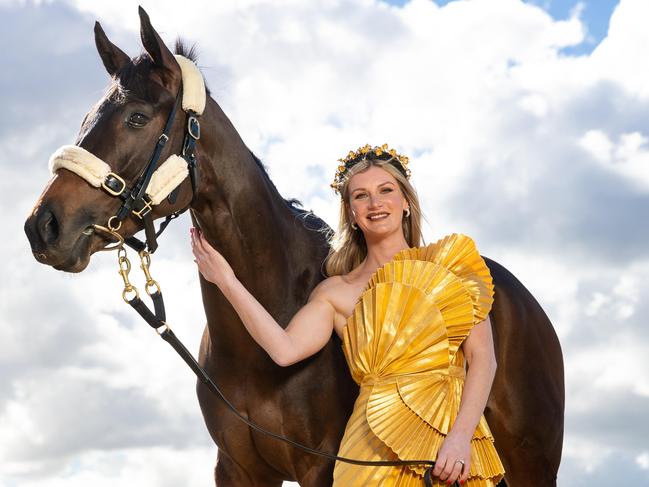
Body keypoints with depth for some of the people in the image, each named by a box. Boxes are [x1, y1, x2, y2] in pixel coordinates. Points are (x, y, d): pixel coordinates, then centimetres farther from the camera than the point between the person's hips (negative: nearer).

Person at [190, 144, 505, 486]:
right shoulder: (336, 292, 10)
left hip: (453, 446, 0)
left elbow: (482, 358, -1)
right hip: (378, 447, 0)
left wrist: (460, 436, -14)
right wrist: (226, 281, -5)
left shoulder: (449, 261, 7)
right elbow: (285, 349, -7)